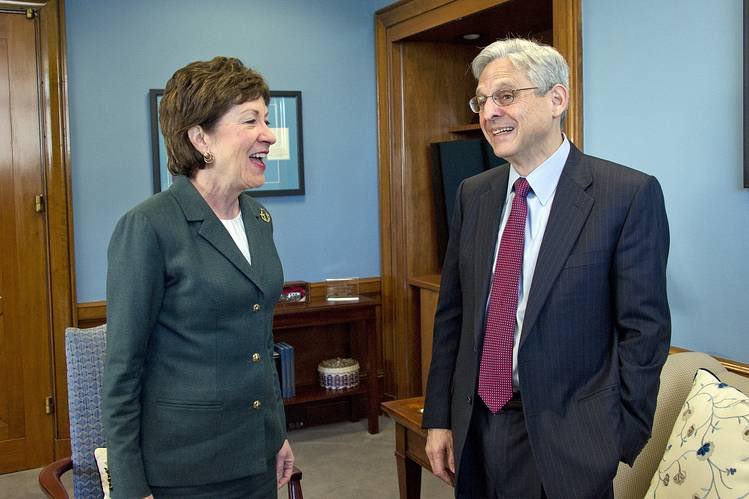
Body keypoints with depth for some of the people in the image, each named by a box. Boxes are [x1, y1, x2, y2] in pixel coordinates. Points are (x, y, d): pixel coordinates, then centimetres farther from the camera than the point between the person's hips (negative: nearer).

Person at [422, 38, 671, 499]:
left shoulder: (630, 194, -11)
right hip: (475, 425, 5)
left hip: (567, 436, -4)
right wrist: (440, 418, 6)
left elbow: (644, 329, -9)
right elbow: (452, 314, 8)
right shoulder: (474, 195, 5)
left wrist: (623, 444, -9)